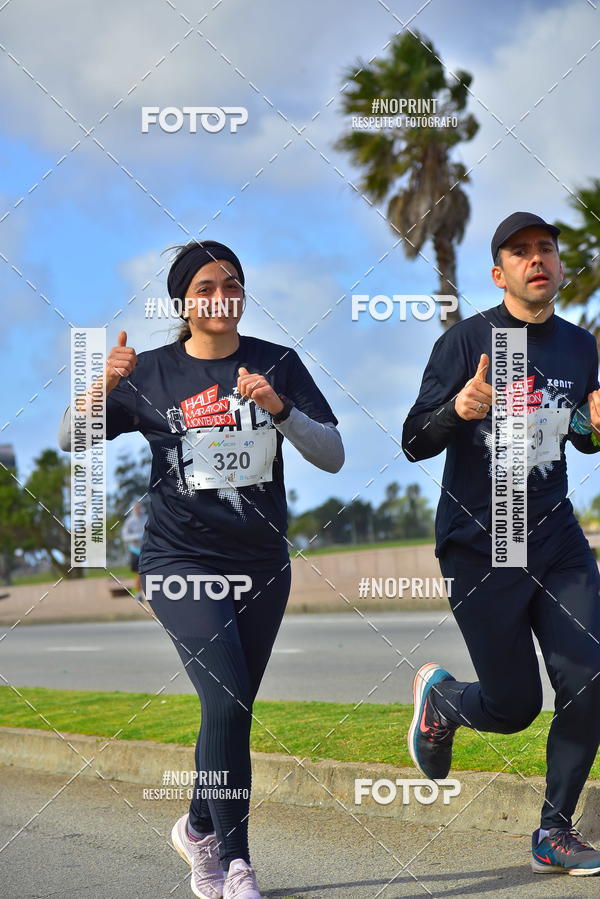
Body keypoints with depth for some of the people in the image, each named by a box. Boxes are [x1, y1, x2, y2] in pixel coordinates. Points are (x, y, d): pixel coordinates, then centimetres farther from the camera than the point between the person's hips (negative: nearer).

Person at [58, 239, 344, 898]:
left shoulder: (278, 365, 3)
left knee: (230, 710, 11)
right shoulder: (151, 373, 1)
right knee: (227, 702, -18)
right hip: (182, 563, -3)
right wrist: (102, 386, -23)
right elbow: (72, 441, -3)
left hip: (262, 565, 3)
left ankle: (199, 830, 35)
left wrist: (279, 408, -20)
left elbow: (333, 457, -2)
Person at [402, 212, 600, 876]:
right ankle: (437, 695, 34)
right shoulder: (467, 340, -8)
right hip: (479, 545, -4)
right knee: (513, 708, 0)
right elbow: (414, 445, -10)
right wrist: (458, 409, -31)